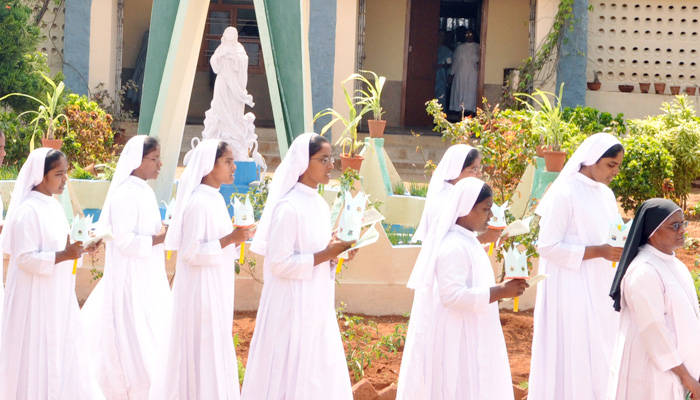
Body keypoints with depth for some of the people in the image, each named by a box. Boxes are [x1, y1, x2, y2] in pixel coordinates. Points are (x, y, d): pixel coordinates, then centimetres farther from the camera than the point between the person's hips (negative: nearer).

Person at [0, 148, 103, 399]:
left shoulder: (54, 206, 9)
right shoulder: (28, 211, -17)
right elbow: (25, 258, -21)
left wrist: (81, 248, 3)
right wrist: (63, 255, -28)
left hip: (59, 297, 8)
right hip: (36, 299, -8)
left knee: (65, 355, 10)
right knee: (38, 355, -1)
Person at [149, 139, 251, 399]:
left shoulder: (215, 200, 10)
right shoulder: (199, 203, -18)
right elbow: (191, 252, -21)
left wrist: (234, 241, 4)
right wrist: (229, 239, -22)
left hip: (216, 290, 9)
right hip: (201, 290, -9)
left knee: (216, 353, 14)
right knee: (203, 353, -3)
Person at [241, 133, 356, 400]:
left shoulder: (320, 205, 10)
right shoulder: (288, 207, -16)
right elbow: (279, 264, -19)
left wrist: (336, 253, -1)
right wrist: (324, 255, -19)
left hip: (318, 305, 8)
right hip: (292, 307, -8)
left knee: (320, 378, 10)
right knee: (289, 375, -2)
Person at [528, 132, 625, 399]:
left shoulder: (605, 194, 10)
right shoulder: (564, 193, -13)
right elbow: (547, 246, -16)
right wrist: (598, 251, -21)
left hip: (601, 290, 7)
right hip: (572, 291, -7)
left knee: (601, 356, 8)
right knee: (572, 358, -3)